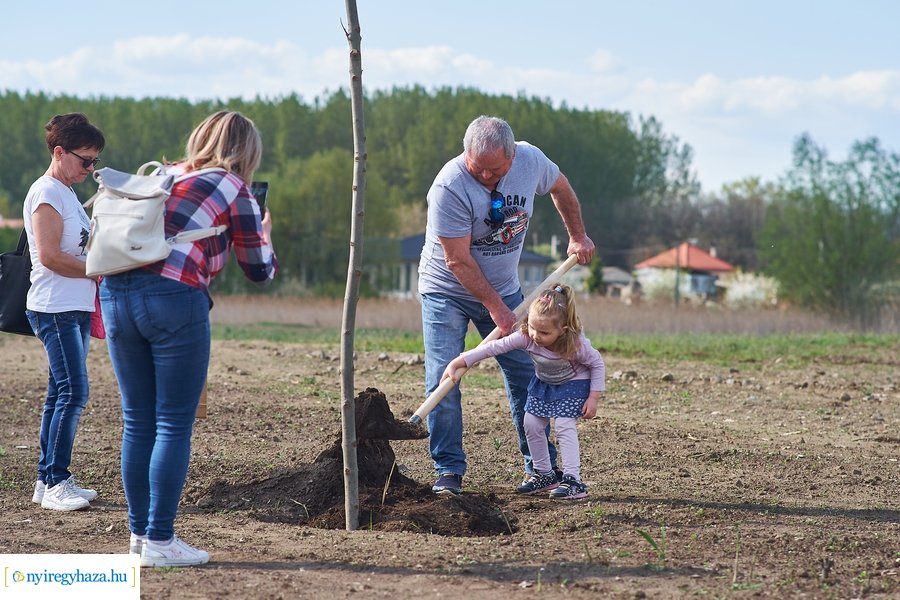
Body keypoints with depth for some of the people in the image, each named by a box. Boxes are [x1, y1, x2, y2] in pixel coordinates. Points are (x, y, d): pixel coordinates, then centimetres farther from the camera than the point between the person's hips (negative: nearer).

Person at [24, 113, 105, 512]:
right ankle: (56, 482, -11)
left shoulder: (66, 193, 18)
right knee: (74, 392, -13)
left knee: (61, 393, 8)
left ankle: (47, 480, 11)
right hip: (55, 309, -10)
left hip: (77, 308, 10)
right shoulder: (47, 192, -10)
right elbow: (50, 256, -18)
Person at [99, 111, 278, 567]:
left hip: (117, 291, 6)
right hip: (173, 298, -6)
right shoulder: (234, 190, 7)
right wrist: (264, 234, 30)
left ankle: (140, 531, 20)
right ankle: (160, 541, 0)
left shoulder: (162, 174, 22)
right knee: (174, 424, 1)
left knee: (137, 422, 14)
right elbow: (260, 271, 11)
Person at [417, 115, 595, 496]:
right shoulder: (449, 187, -29)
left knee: (525, 373, 3)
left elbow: (560, 188, 11)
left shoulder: (530, 160, -14)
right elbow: (458, 260, -24)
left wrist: (577, 236, 12)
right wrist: (494, 307, -21)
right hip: (447, 290, -4)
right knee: (443, 379, -12)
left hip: (504, 289, 4)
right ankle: (448, 471, -5)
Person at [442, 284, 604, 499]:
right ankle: (544, 474, 15)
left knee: (564, 426, -19)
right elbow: (493, 347, -31)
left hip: (573, 385, -5)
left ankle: (573, 480, -18)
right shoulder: (526, 337, -29)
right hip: (544, 384, 5)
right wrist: (458, 362, -36)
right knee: (531, 424, 0)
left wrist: (593, 397, -19)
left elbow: (597, 364, -17)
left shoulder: (577, 344, -35)